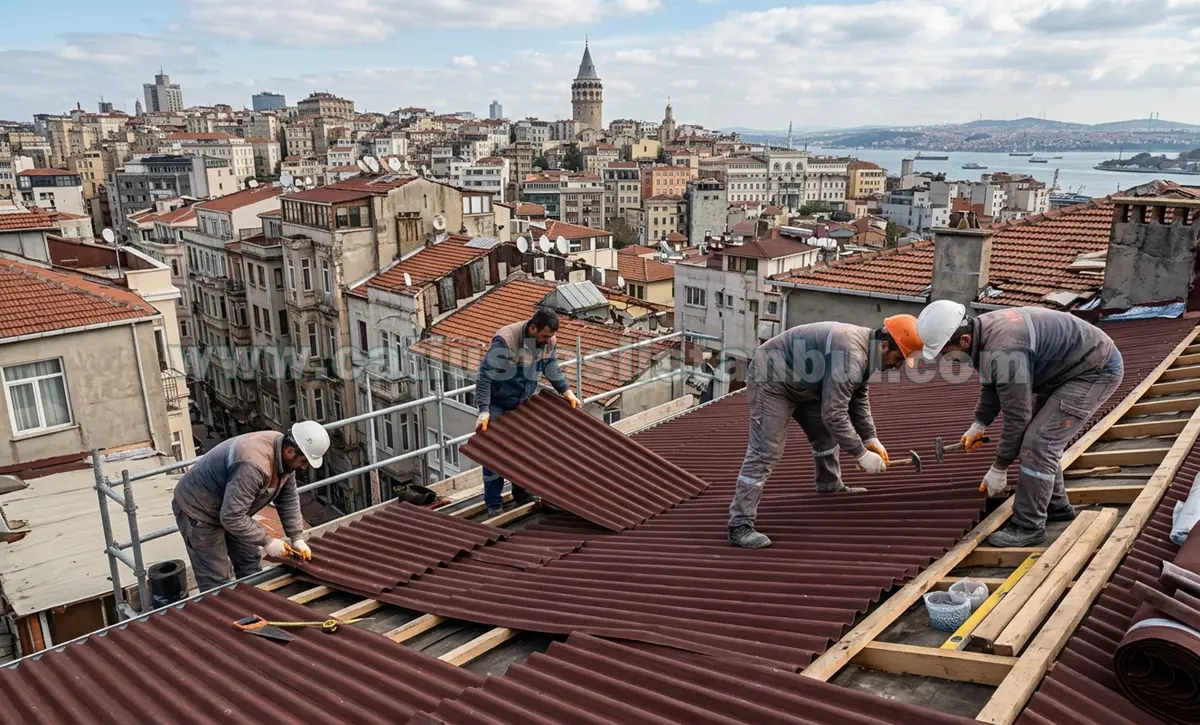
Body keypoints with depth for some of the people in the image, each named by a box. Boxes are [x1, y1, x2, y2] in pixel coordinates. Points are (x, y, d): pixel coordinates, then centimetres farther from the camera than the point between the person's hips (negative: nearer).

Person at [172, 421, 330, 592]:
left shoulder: (284, 456, -10)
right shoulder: (253, 465, -39)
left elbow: (289, 500, 1)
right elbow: (232, 518, -36)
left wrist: (297, 538, -4)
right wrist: (267, 541, -25)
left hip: (230, 511, 9)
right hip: (198, 509, -9)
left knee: (250, 562, 12)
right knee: (217, 580, -5)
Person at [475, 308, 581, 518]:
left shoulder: (550, 342, -13)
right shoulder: (505, 340, -33)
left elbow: (552, 369, 7)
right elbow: (484, 376, -29)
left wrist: (567, 391, -4)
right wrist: (483, 412, -33)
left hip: (524, 402, 6)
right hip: (497, 403, -5)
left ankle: (522, 496, 25)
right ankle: (494, 503, 5)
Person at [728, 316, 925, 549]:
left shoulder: (866, 346, 1)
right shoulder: (850, 355, -31)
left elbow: (858, 400, 13)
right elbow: (834, 414, -31)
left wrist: (870, 438, 5)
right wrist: (861, 454, -23)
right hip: (771, 380, -10)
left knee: (827, 433, 18)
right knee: (765, 452, -16)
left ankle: (830, 485, 41)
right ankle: (740, 525, -15)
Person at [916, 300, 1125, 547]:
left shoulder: (1003, 353, -35)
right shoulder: (982, 329, -5)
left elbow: (1016, 416, -26)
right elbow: (991, 385, 12)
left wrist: (998, 470, -16)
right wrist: (978, 425, 3)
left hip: (1096, 370, -10)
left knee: (1039, 441, -14)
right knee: (1038, 434, 16)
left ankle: (1029, 526, -4)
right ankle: (1055, 505, 31)